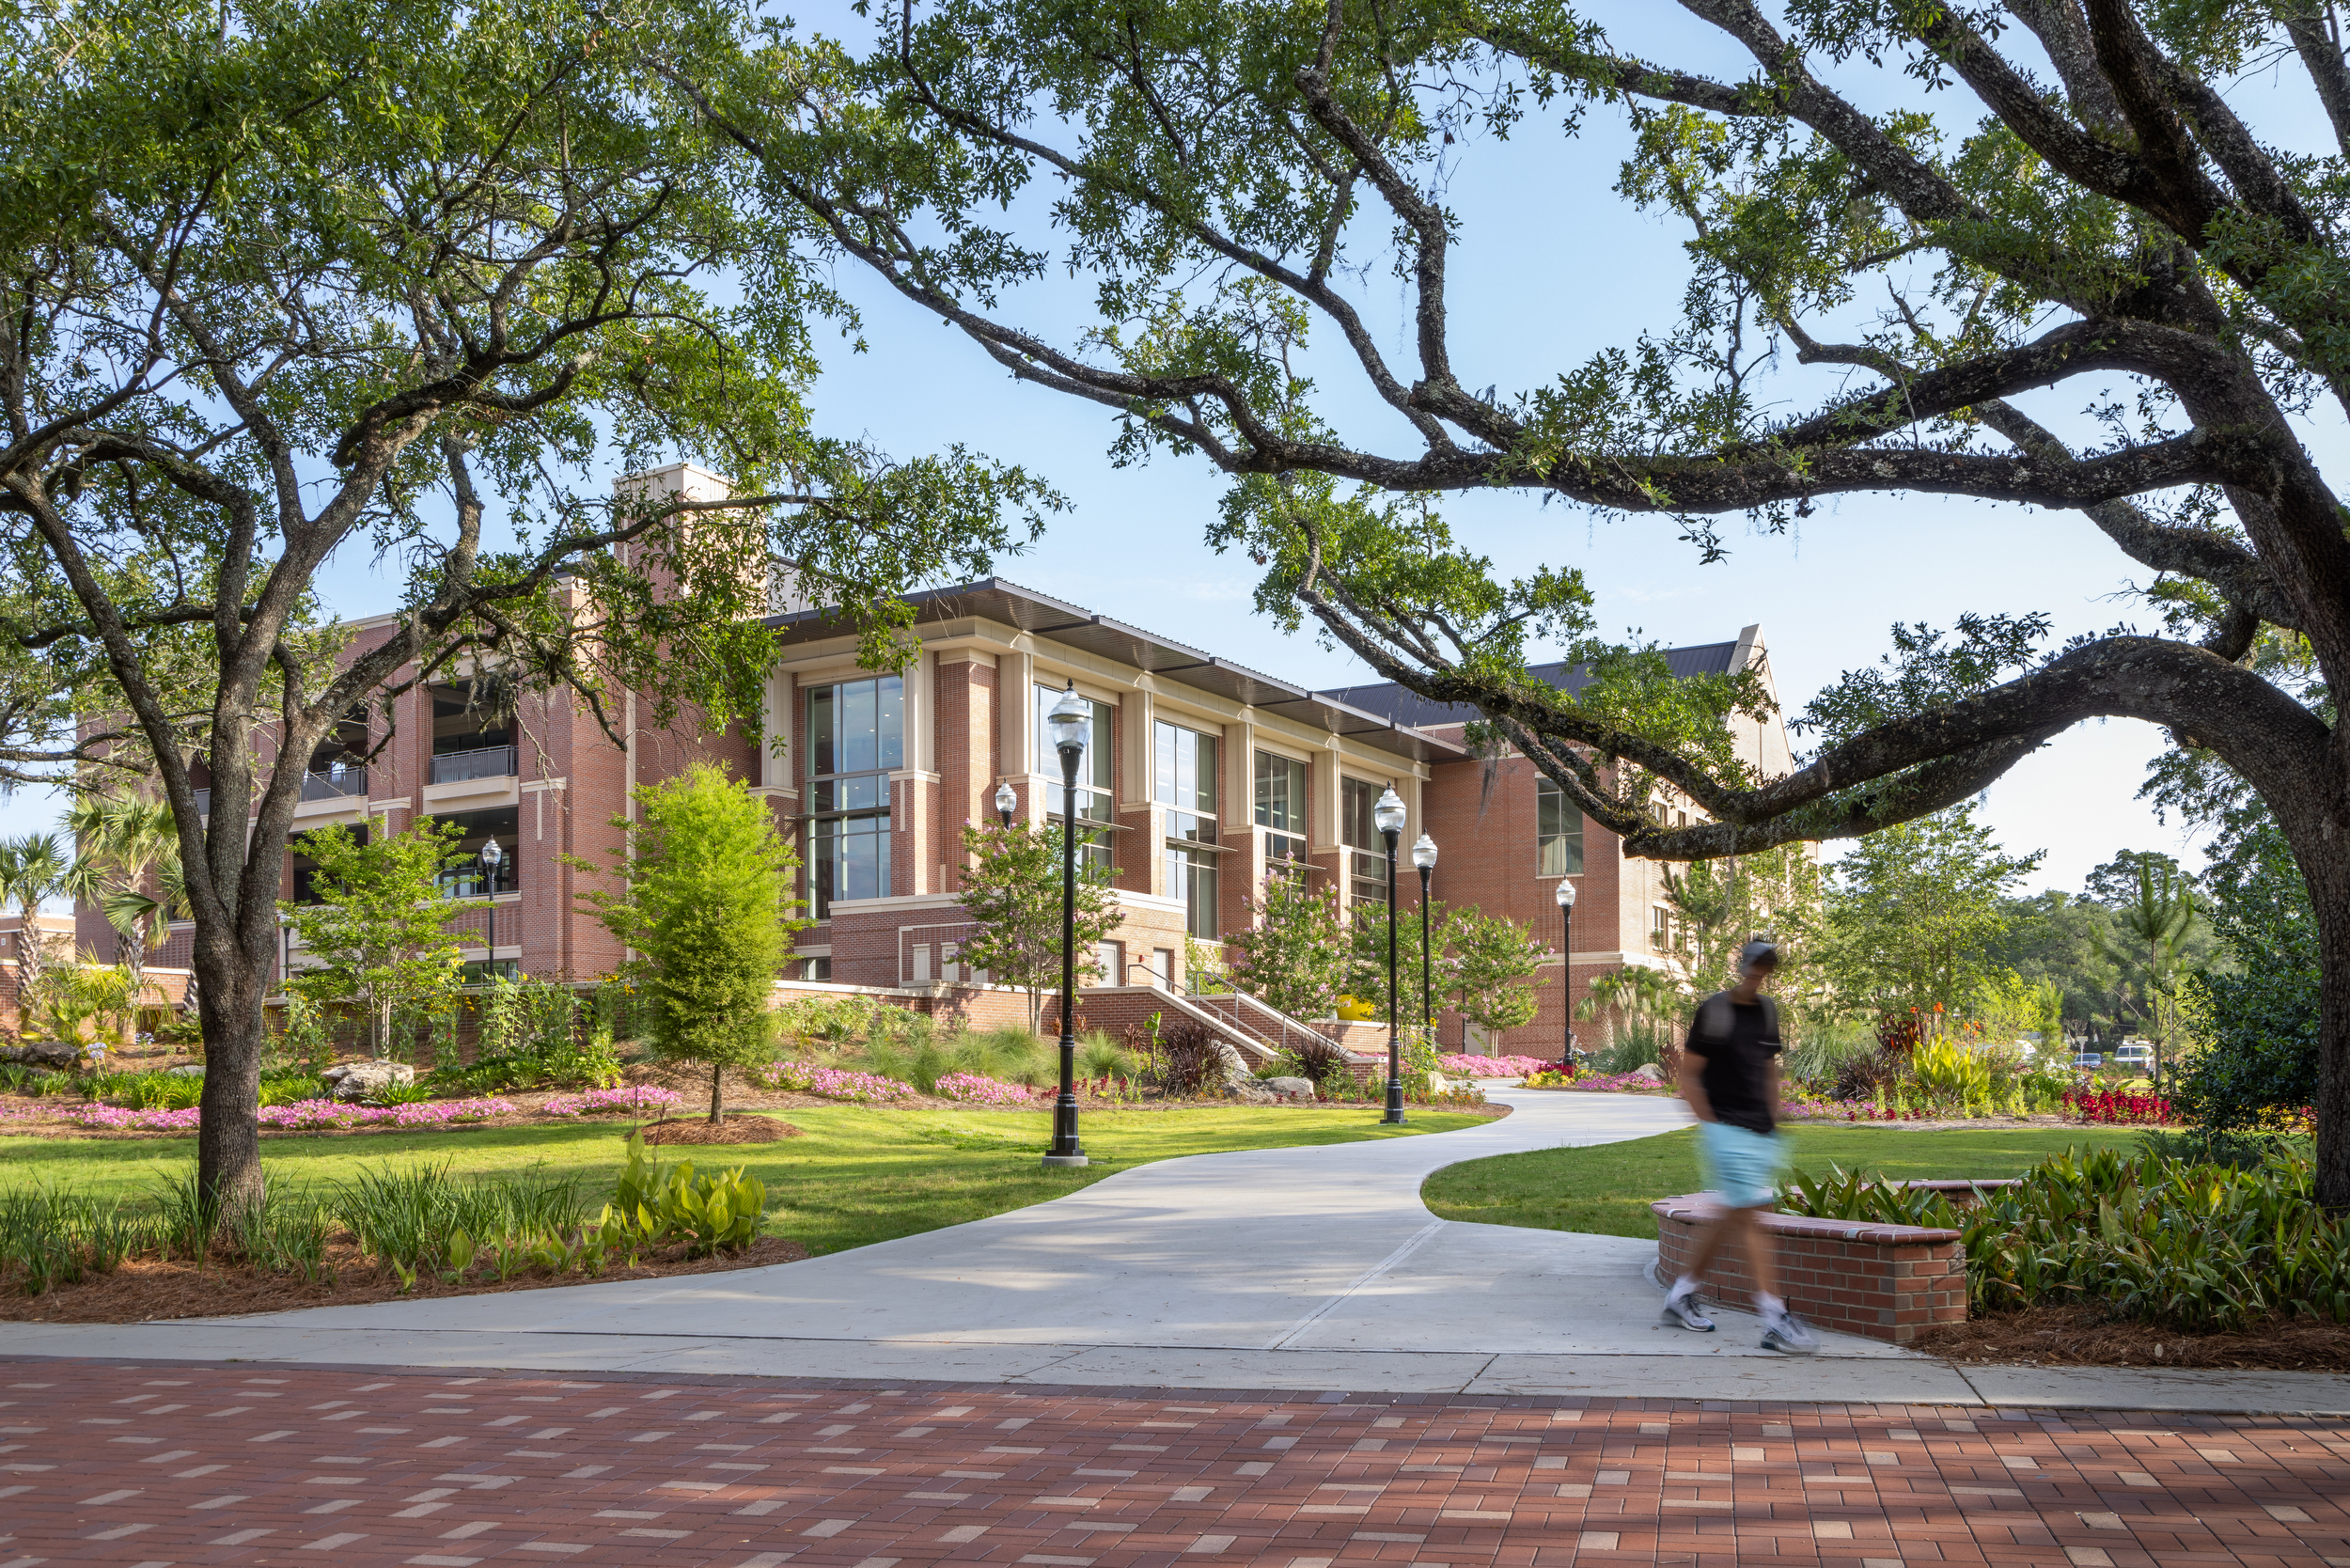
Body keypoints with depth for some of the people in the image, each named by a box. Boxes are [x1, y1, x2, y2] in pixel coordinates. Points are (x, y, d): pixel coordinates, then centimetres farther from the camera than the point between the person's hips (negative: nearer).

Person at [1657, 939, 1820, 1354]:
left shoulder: (1767, 1010, 12)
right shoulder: (1713, 1010, -8)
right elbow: (1689, 1076, -7)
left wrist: (1773, 1126, 16)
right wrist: (1711, 1125, -12)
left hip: (1761, 1133, 8)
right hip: (1726, 1129, -8)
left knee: (1733, 1218, 12)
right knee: (1750, 1218, -11)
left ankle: (1681, 1293, 25)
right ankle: (1775, 1321, -12)